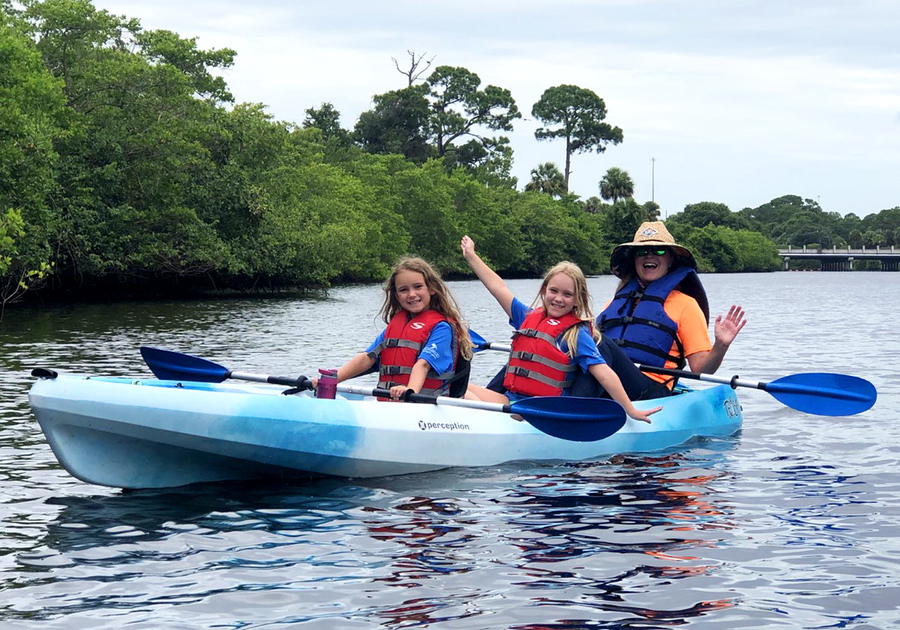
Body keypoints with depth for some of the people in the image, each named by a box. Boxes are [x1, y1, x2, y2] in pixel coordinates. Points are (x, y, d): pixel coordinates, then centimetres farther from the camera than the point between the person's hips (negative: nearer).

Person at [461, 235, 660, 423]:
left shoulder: (577, 334, -2)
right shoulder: (529, 317, 17)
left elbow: (604, 373, -10)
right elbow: (499, 288, 25)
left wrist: (630, 410, -16)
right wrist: (471, 256, 30)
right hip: (511, 398, 7)